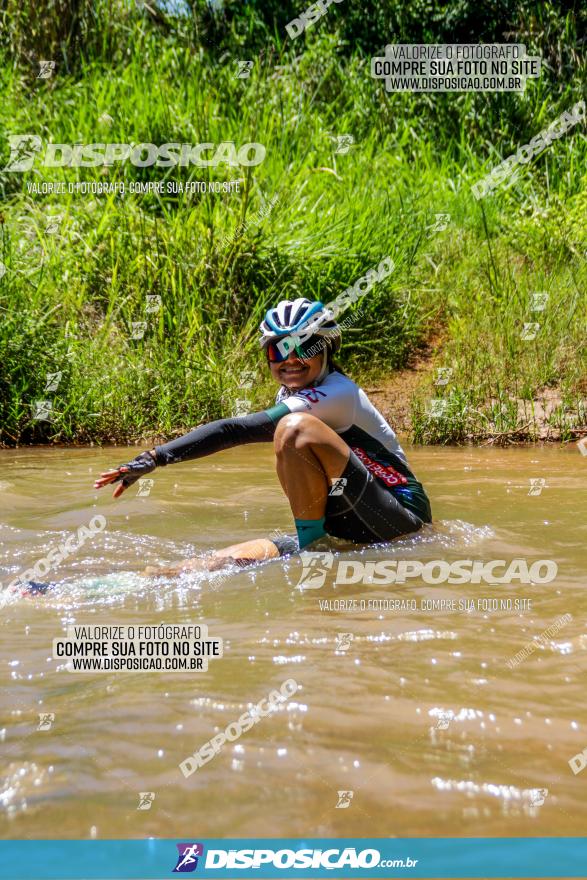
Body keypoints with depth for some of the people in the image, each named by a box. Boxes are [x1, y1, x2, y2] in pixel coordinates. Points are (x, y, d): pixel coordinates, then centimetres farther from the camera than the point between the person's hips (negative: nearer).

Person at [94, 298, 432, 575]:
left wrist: (156, 457, -28)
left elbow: (237, 430, -25)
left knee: (295, 426, -26)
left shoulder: (339, 393, -18)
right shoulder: (291, 397, 12)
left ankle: (310, 541, -17)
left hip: (402, 514, -8)